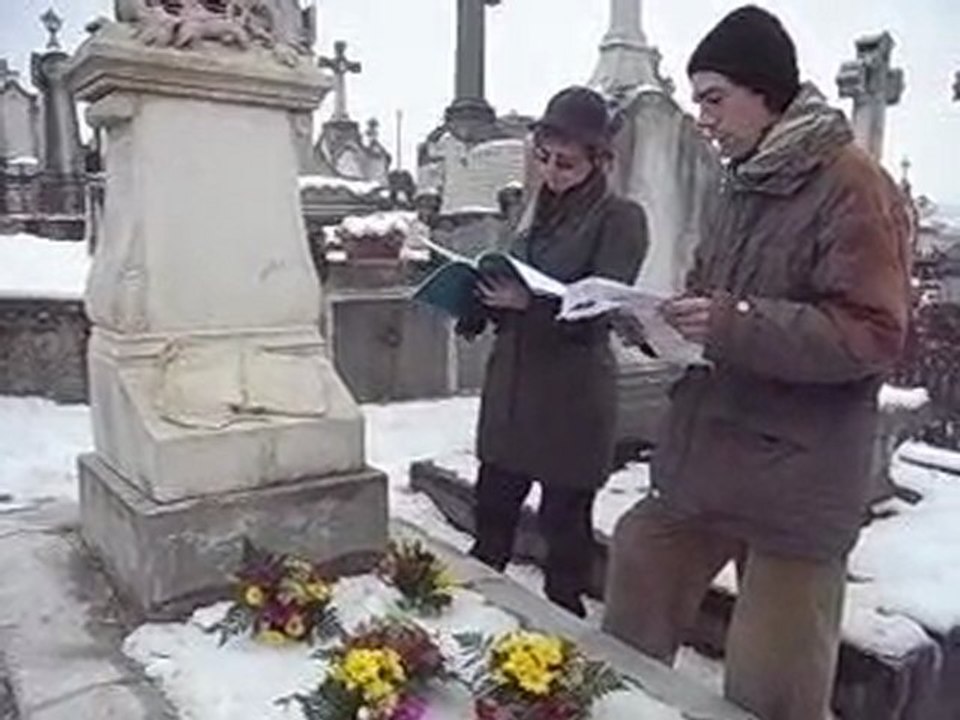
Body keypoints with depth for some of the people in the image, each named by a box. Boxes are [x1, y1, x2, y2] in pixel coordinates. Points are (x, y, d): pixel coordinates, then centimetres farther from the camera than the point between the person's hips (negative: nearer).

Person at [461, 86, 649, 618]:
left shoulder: (620, 218, -7)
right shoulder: (538, 210, 13)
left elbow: (598, 311, -17)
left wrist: (527, 302, -29)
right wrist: (482, 298, 0)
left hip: (573, 398, -6)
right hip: (510, 384, 6)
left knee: (565, 521, 6)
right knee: (492, 509, 15)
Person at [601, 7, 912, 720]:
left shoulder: (851, 184, -12)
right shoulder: (741, 183, 14)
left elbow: (872, 333, -18)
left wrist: (733, 327, -26)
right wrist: (665, 316, 3)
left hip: (796, 483, -7)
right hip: (704, 459, 8)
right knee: (631, 638, 18)